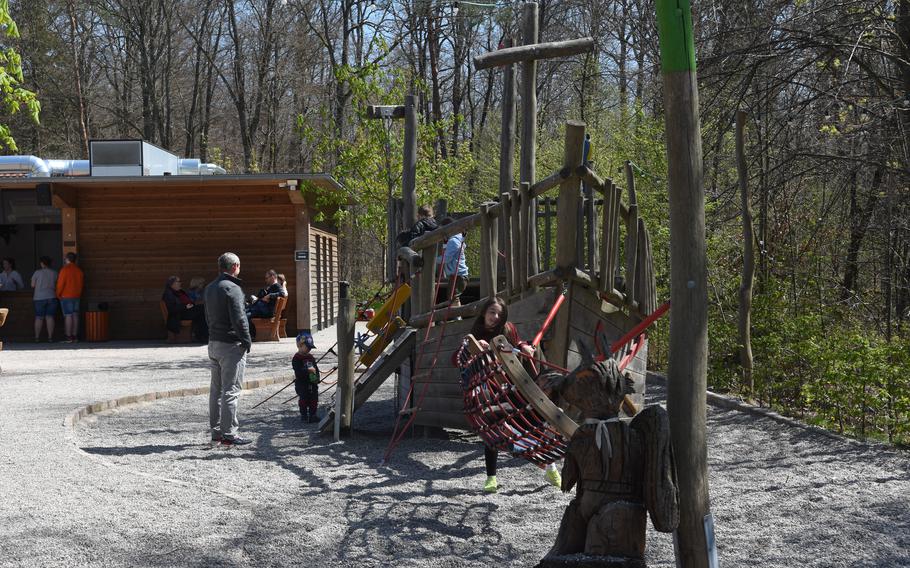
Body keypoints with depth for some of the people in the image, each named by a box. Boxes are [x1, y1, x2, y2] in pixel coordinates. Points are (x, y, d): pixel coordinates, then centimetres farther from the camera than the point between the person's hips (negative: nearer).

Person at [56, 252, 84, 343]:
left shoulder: (65, 269, -11)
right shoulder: (79, 270, 9)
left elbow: (60, 283, -12)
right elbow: (82, 283, 13)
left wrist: (58, 295, 0)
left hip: (66, 296, -6)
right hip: (76, 296, 6)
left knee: (68, 315, -7)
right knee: (75, 315, 8)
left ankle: (68, 337, -8)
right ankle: (74, 336, 9)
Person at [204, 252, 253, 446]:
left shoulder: (210, 288, 13)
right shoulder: (232, 288, -16)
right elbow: (239, 319, -19)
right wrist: (247, 342, -10)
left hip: (213, 343, 9)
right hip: (231, 345, -9)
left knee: (216, 389, 14)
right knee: (230, 390, -6)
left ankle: (216, 430, 20)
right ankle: (229, 433, -5)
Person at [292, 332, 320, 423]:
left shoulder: (311, 357, 10)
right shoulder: (297, 358, -13)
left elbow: (316, 368, 16)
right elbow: (298, 371, -22)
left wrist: (317, 377, 2)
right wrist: (308, 370, -29)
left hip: (313, 383, 7)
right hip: (302, 383, -7)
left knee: (314, 399, 9)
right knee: (303, 399, -1)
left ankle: (313, 414, 19)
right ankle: (303, 415, 10)